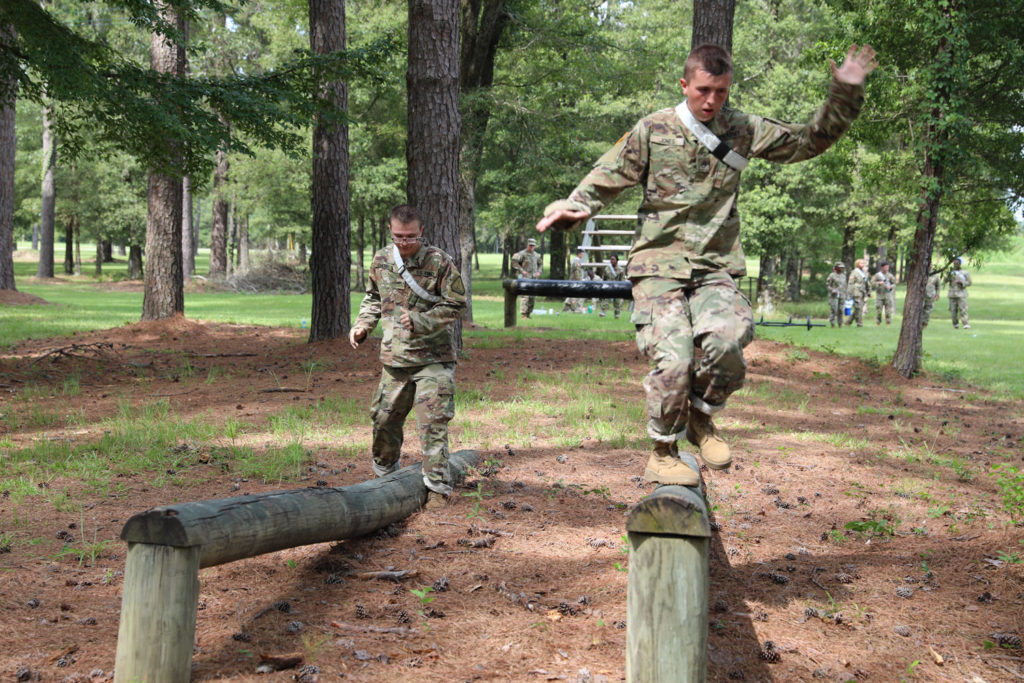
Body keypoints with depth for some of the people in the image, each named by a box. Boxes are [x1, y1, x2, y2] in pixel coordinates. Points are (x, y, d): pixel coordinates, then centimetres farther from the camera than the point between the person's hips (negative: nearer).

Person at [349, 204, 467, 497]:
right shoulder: (381, 260, 5)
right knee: (384, 417, 16)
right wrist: (362, 325, 6)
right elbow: (373, 297, 22)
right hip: (394, 356, 5)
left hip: (433, 358, -5)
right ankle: (385, 469, 40)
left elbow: (455, 305, -7)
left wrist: (419, 321, -19)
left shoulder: (440, 262, -10)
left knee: (433, 423, -11)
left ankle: (438, 484, -5)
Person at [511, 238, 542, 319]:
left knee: (532, 297, 8)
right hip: (525, 278, -7)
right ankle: (523, 314, -15)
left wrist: (538, 271, 13)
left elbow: (539, 264, 30)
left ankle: (528, 313, 16)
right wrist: (521, 270, -16)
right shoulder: (522, 254, -7)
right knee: (526, 296, -15)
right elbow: (514, 262, -13)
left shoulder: (536, 255, 14)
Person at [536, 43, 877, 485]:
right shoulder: (654, 131, 3)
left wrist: (845, 94, 9)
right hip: (659, 266, -2)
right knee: (673, 359, -19)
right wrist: (569, 208, -11)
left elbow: (810, 140, 19)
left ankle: (701, 417, 5)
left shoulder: (742, 131, 11)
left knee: (727, 341, -26)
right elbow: (605, 179, 7)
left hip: (716, 268, 2)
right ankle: (662, 454, 4)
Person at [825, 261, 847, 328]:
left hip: (842, 296, 5)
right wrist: (833, 290, -18)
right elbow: (827, 285, -3)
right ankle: (832, 324, -6)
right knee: (833, 310, -9)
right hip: (834, 296, -5)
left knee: (841, 310, 4)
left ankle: (840, 324, 10)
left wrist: (846, 296, 18)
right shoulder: (832, 275, -3)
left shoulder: (843, 276, 16)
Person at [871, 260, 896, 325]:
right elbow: (872, 283, -3)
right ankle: (878, 322, 9)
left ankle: (888, 322, 0)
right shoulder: (877, 275, 3)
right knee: (878, 309, -1)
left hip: (888, 295, 1)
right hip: (879, 295, -1)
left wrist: (890, 287, -11)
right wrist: (879, 283, -18)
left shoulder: (890, 275, 6)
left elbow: (894, 284, 10)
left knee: (888, 310, -5)